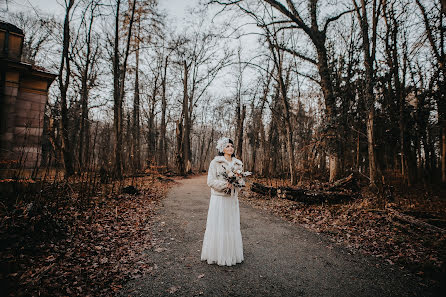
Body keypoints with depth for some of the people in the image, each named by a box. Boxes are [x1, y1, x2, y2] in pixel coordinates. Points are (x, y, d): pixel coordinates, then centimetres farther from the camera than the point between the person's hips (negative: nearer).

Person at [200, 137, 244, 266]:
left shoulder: (238, 163, 9)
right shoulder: (215, 162, -6)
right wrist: (225, 184, -22)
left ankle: (231, 254, 25)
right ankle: (217, 254, 17)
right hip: (219, 198, -5)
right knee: (218, 226, 2)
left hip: (232, 199, 5)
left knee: (232, 226, 11)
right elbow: (210, 181, -10)